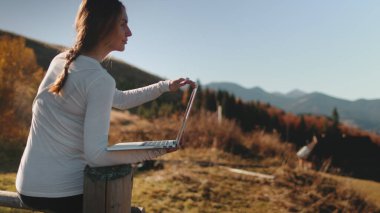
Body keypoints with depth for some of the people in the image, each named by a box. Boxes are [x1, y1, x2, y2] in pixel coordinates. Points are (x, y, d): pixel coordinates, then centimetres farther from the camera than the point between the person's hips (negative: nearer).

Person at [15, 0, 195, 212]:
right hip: (59, 192, -8)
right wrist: (155, 151, -16)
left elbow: (120, 99, 14)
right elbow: (96, 153, -24)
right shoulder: (99, 79, -21)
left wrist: (165, 86, 12)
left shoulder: (62, 60, 6)